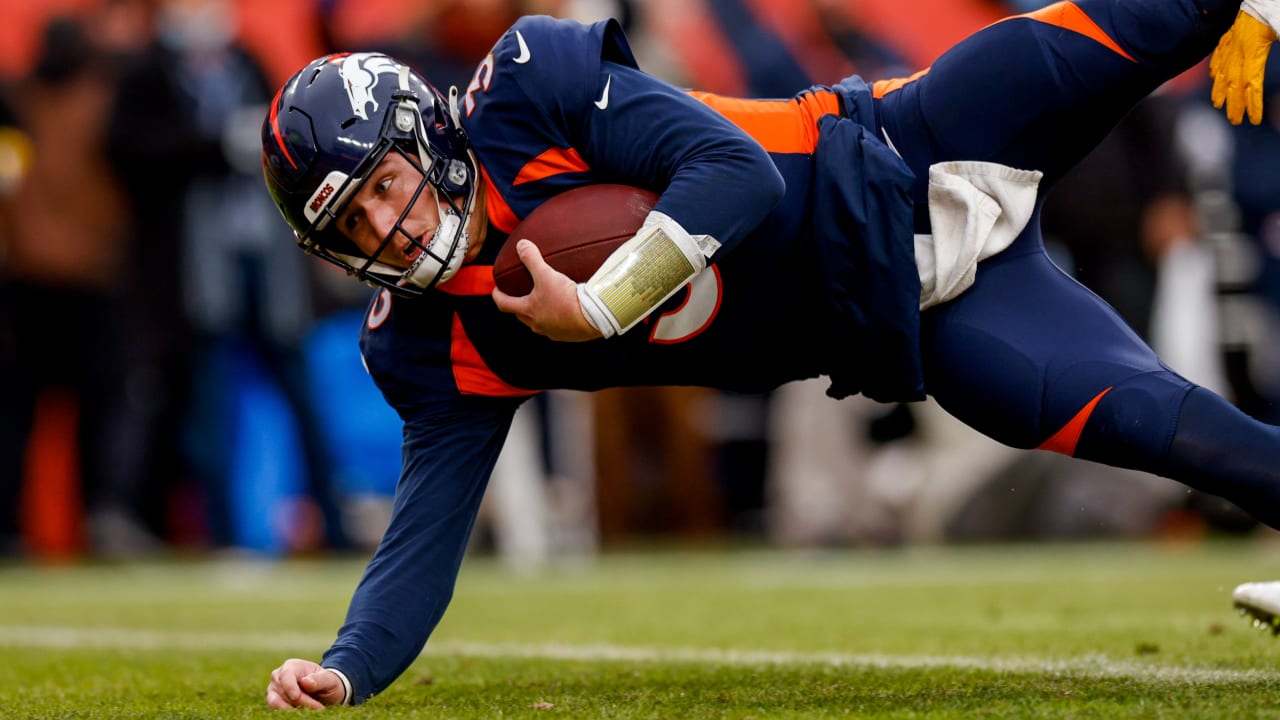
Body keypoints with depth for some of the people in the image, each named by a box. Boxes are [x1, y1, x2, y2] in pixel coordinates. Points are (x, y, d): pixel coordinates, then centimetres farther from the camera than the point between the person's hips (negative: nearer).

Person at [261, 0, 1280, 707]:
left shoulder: (526, 95, -21)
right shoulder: (441, 352, -7)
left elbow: (737, 171, -26)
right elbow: (423, 539, -7)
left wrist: (594, 310, -31)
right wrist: (343, 672, -22)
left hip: (906, 165, -3)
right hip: (886, 319, 3)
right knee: (1135, 414, -14)